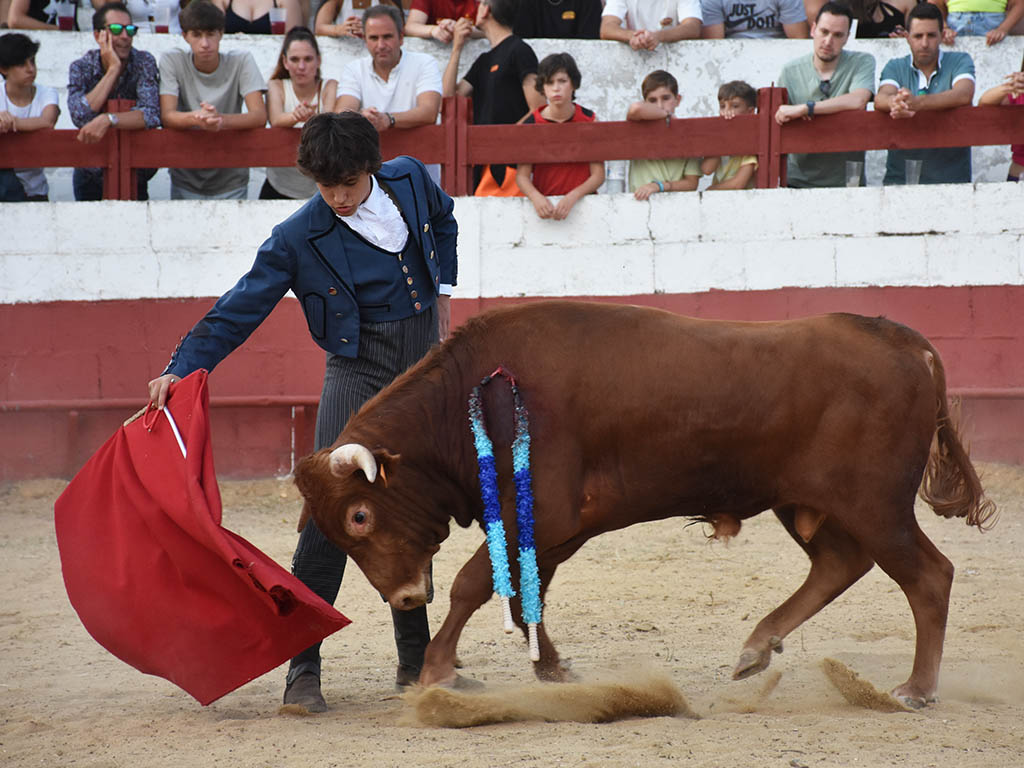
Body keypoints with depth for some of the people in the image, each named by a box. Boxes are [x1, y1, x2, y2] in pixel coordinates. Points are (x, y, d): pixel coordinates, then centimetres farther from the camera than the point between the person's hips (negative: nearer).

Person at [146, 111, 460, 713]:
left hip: (425, 361, 4)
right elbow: (241, 308, -12)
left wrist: (442, 295, 16)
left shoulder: (411, 180, -3)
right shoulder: (300, 239, -14)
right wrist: (181, 369, -20)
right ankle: (303, 667, -14)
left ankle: (417, 661, 19)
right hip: (358, 368, -4)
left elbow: (444, 223, 20)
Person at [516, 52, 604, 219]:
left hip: (581, 202, 0)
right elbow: (522, 175, -2)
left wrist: (572, 197, -18)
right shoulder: (531, 123, 1)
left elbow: (598, 175, -1)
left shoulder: (589, 120, 3)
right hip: (543, 203, 0)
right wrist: (536, 197, -23)